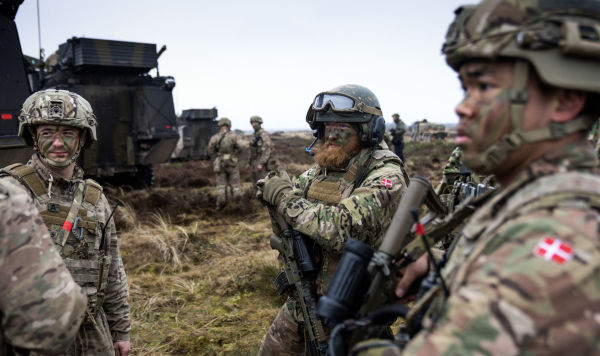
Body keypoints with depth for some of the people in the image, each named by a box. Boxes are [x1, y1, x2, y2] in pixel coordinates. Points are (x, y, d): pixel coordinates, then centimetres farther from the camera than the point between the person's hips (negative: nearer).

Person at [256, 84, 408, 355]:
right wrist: (272, 188, -7)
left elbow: (341, 229, -31)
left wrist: (285, 196, -23)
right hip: (303, 299, 7)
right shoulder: (320, 169, 3)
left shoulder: (385, 176, -19)